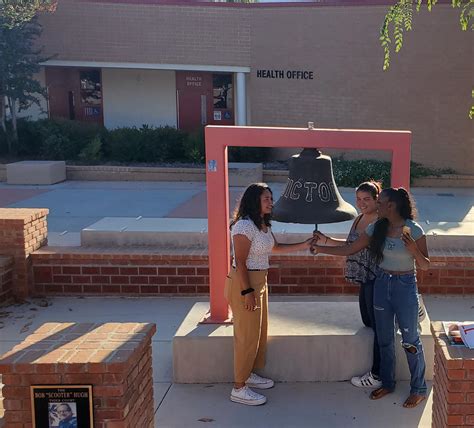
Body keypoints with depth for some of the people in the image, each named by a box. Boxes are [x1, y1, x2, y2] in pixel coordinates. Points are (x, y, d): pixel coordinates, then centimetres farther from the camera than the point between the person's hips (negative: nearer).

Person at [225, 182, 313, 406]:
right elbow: (240, 262, -22)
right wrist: (247, 292, -23)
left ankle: (250, 374, 35)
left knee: (260, 331, 19)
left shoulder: (263, 224, 8)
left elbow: (275, 247, 23)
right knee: (247, 336, -3)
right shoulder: (244, 225, -21)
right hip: (244, 283, -10)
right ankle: (239, 388, 8)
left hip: (259, 282, 10)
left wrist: (304, 245, 17)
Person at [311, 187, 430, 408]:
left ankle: (419, 389, 20)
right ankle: (387, 383, 32)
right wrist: (321, 248, 0)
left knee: (410, 340, 4)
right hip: (381, 284, 5)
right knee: (384, 339, 15)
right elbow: (350, 249, 4)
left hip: (405, 287, -5)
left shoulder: (414, 230, -14)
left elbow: (425, 266, -10)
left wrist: (413, 250, -28)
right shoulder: (376, 228, 0)